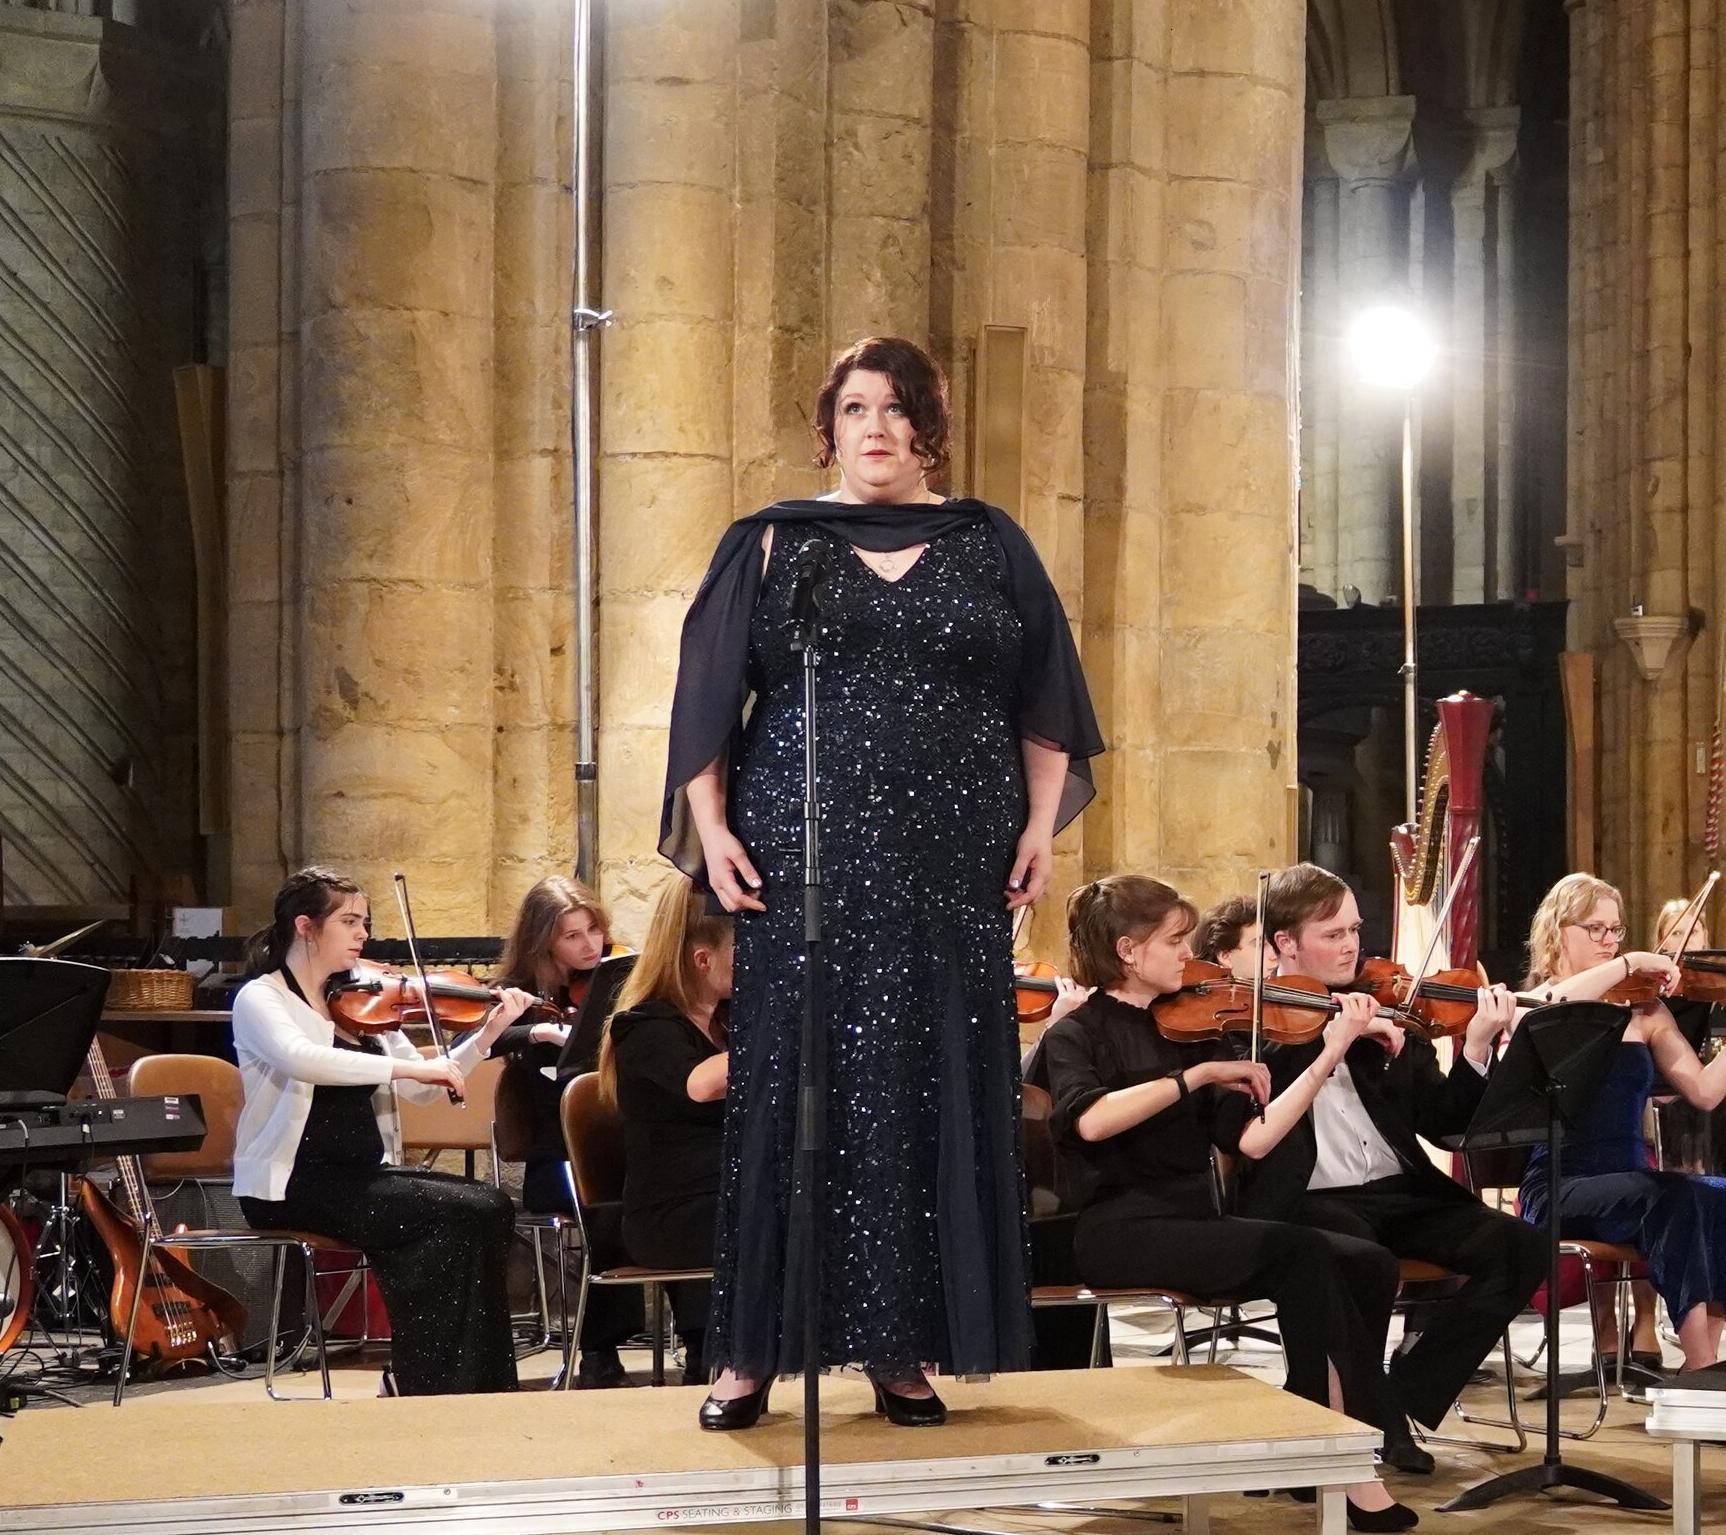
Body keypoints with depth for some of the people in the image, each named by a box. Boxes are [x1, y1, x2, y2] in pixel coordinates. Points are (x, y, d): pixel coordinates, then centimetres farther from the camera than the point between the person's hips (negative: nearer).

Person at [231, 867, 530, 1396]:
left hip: (364, 1174, 7)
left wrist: (490, 1031, 2)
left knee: (491, 1206, -17)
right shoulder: (260, 999, -5)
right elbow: (299, 1058, -28)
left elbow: (422, 1088, 13)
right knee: (458, 1213, -23)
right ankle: (425, 1385, -11)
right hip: (294, 1183, -7)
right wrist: (406, 1066, -30)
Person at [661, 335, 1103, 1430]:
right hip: (805, 859, -1)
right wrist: (712, 828, -5)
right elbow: (709, 698, 4)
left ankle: (903, 1347, 9)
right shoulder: (772, 547, 7)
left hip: (951, 867, 1)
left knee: (938, 1089, 1)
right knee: (793, 1086, -1)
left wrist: (1041, 821, 1)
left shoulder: (989, 546, 10)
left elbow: (1043, 703, 10)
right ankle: (755, 1351, 4)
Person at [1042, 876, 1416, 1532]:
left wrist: (1331, 1054, -4)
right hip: (1122, 1231, -6)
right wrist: (1197, 1076, -22)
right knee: (1298, 1250, -28)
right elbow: (1089, 1120, -25)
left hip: (1194, 1222, 6)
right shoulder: (1077, 1034, -1)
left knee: (1367, 1263, -16)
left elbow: (1251, 1138, 2)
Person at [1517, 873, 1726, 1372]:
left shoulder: (1644, 1010, 13)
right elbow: (1558, 1006, -24)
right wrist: (1630, 964, -20)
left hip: (1632, 1179, 4)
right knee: (1675, 1198, -32)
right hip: (1559, 1187, -4)